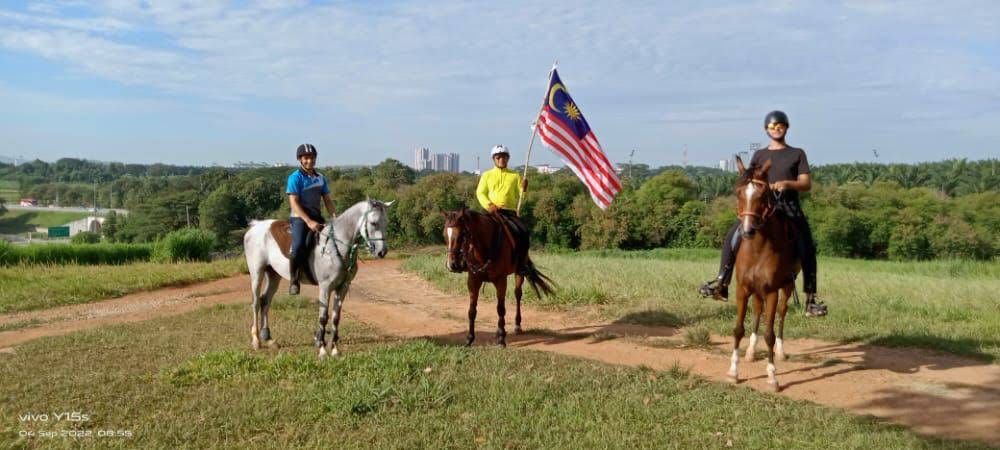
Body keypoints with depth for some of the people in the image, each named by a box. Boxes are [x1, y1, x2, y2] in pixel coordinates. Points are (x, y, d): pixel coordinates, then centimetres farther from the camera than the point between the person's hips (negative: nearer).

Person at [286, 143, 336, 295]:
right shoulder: (295, 178, -7)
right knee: (298, 246, -28)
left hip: (317, 216, 7)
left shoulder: (320, 178, 12)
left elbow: (327, 200, 13)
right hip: (299, 217, -6)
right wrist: (309, 222, -23)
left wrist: (335, 218, -4)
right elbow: (294, 203, -14)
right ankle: (294, 280, -12)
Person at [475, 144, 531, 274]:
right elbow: (480, 193, 6)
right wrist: (489, 205, -12)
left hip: (510, 212, 1)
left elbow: (520, 196, 12)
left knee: (524, 233, -21)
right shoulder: (487, 175, 15)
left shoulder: (515, 176, 17)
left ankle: (521, 263, -10)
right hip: (492, 211, -1)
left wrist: (524, 189, -11)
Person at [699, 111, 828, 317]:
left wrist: (788, 184, -15)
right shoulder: (760, 155, 17)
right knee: (731, 238, -13)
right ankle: (721, 284, -8)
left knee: (807, 251, -11)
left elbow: (807, 184, 4)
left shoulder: (797, 154, 12)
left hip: (790, 208, -1)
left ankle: (810, 299, -5)